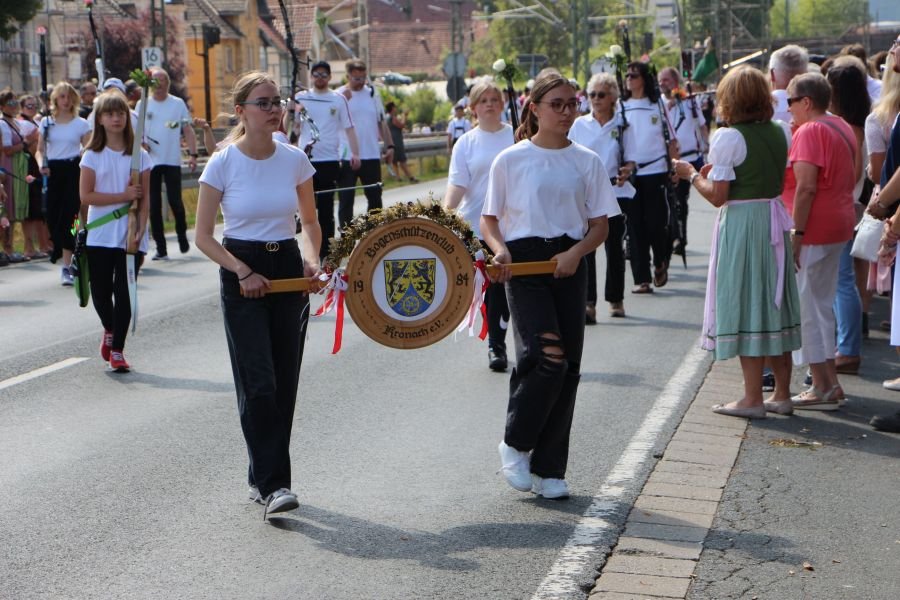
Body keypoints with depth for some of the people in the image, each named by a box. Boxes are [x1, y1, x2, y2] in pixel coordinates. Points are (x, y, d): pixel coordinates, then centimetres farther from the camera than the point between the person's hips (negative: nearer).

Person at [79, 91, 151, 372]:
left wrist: (140, 230, -10)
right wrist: (124, 196, -12)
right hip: (100, 235, 0)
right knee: (100, 291, 6)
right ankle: (110, 330, 35)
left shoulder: (139, 155, 3)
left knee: (124, 292, -2)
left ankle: (117, 349, 7)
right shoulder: (93, 155, 1)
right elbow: (86, 195, -6)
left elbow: (145, 199, 1)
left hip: (130, 236, 0)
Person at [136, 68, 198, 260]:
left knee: (175, 201, -5)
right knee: (154, 205, 2)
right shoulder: (143, 104, 6)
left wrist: (192, 154, -8)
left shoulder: (178, 104, 4)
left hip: (172, 161, -1)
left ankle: (182, 235, 22)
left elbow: (188, 130, 2)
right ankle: (160, 248, 9)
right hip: (150, 161, 2)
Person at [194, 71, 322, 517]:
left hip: (288, 270, 4)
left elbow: (310, 222, 13)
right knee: (258, 383, -10)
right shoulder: (222, 163, -7)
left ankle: (264, 476, 20)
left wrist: (311, 259, -6)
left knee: (285, 382, 6)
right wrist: (243, 272, -13)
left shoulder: (294, 159, 2)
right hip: (242, 275, -4)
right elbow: (203, 237, -4)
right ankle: (273, 484, -6)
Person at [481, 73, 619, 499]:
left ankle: (549, 469, 13)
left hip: (569, 266, 3)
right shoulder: (510, 160, 3)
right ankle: (515, 444, 5)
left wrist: (576, 253, -11)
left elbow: (600, 225, 8)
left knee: (567, 366, 2)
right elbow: (489, 219, 6)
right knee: (547, 355, -18)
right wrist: (501, 250, -14)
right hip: (524, 261, -3)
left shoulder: (587, 161, 8)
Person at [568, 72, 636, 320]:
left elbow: (632, 157, 8)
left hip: (615, 191, 0)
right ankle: (588, 303, -11)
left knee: (614, 246, 8)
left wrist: (628, 169, -13)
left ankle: (616, 300, 21)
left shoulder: (622, 124, 3)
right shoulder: (579, 124, 5)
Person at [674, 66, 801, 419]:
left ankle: (753, 399, 4)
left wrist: (692, 175, 1)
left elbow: (717, 197, -16)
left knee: (745, 306, 0)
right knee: (774, 303, 13)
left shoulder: (728, 138, -14)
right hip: (775, 221, 7)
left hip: (740, 224, -7)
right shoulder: (781, 132, 6)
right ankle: (782, 394, 19)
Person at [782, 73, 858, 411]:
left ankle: (822, 388, 0)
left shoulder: (809, 132, -16)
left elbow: (806, 186, -22)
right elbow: (851, 176, 19)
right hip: (839, 225, 10)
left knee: (806, 307, -2)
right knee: (822, 305, 17)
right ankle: (830, 383, 21)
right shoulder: (841, 127, 14)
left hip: (813, 229, -10)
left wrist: (796, 234, -21)